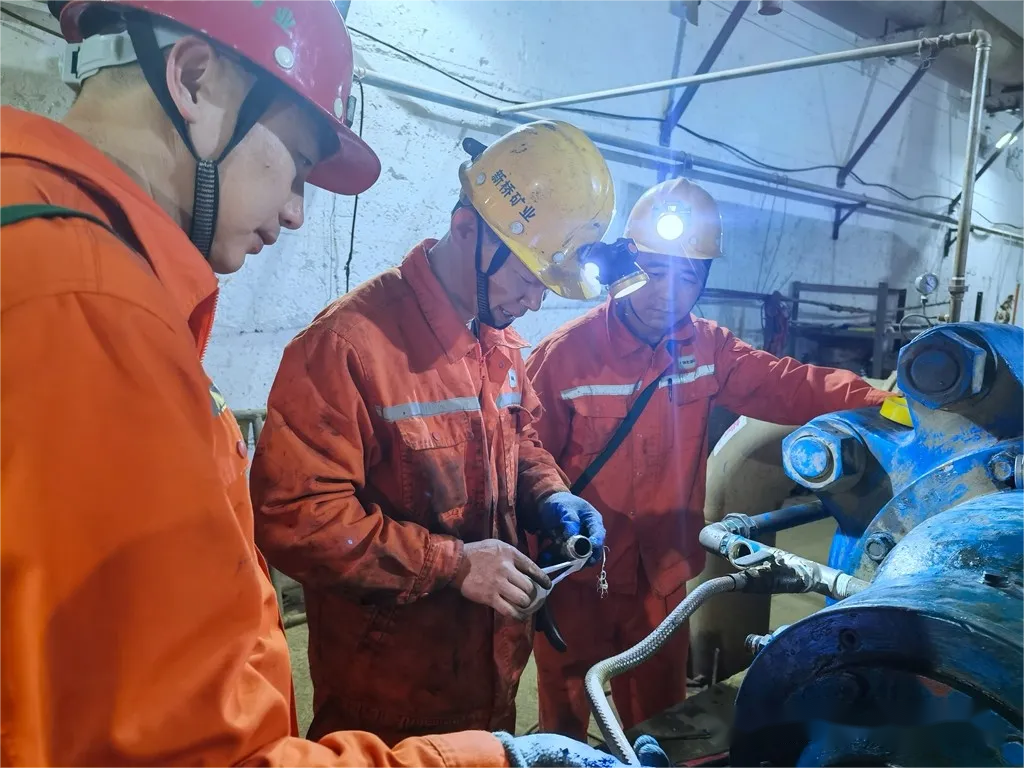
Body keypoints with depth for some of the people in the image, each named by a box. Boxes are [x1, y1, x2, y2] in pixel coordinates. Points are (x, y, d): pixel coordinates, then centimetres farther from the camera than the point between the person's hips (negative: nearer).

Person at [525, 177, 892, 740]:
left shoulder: (706, 349, -2)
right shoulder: (562, 355, -16)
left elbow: (789, 385, -12)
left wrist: (885, 403, -27)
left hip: (663, 580, 4)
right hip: (576, 582, -3)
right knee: (565, 729, 17)